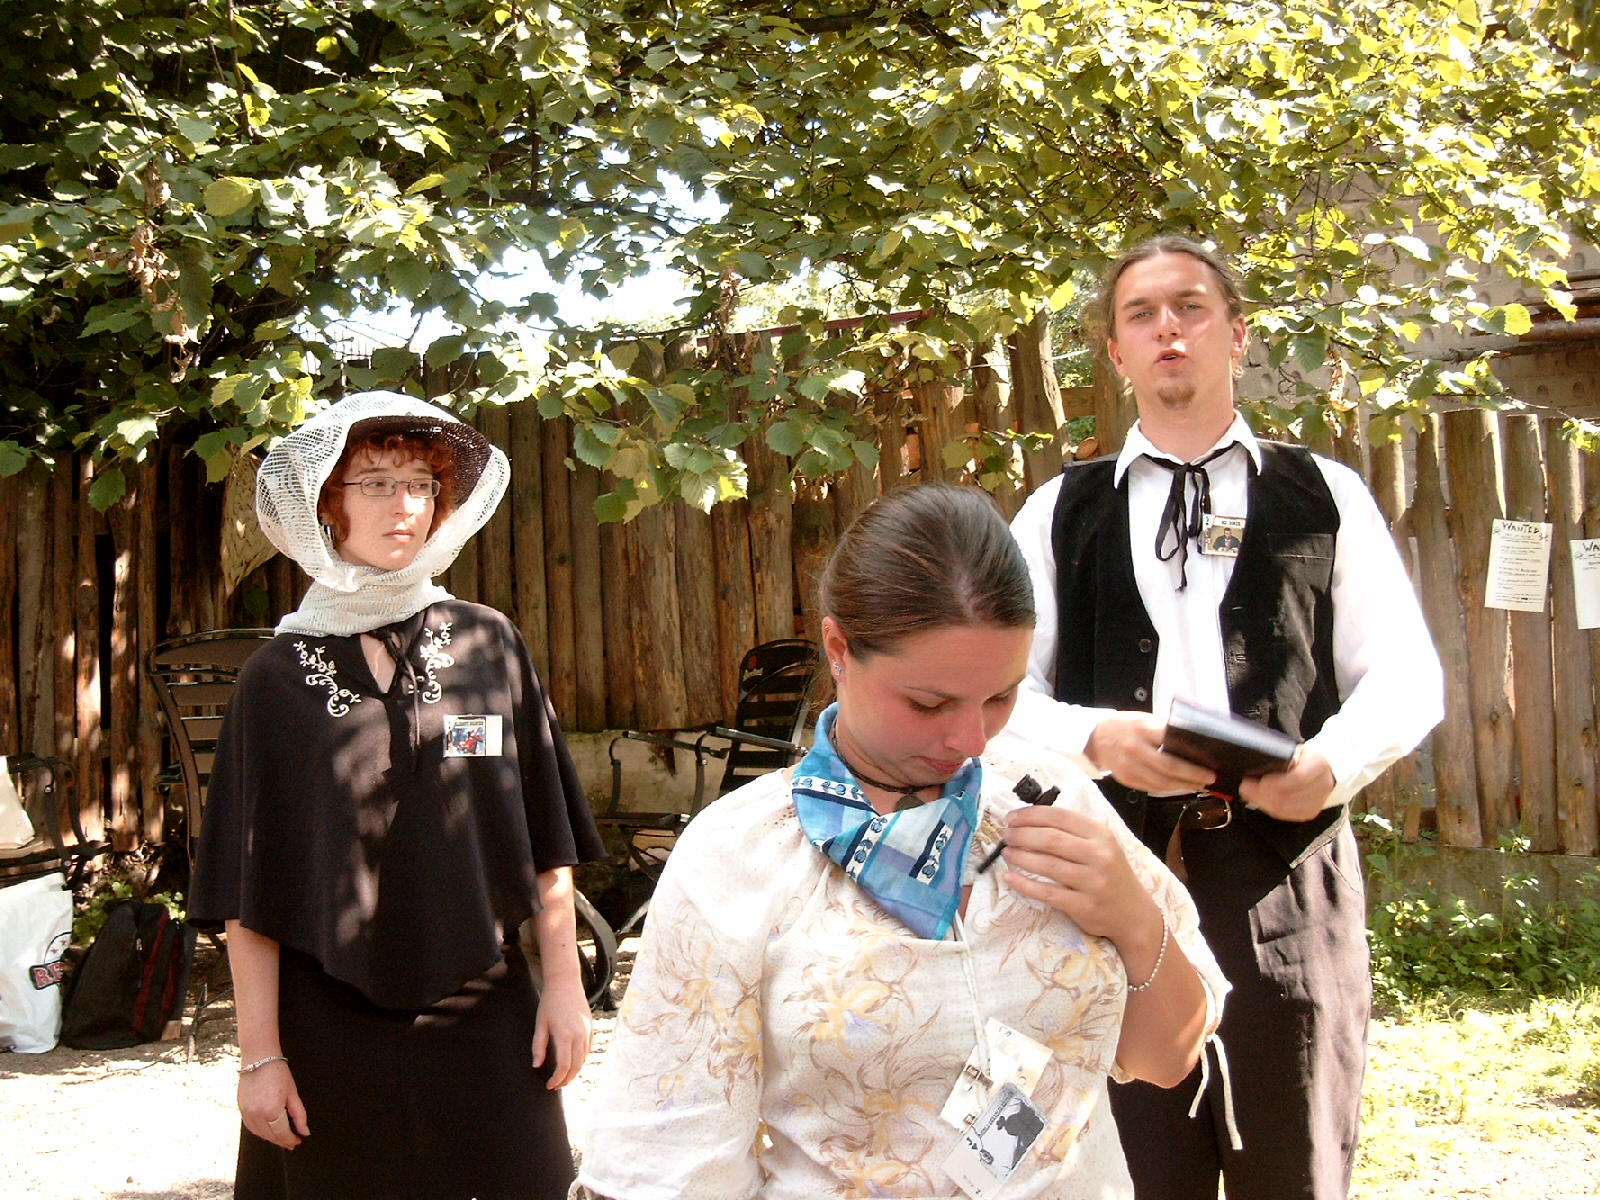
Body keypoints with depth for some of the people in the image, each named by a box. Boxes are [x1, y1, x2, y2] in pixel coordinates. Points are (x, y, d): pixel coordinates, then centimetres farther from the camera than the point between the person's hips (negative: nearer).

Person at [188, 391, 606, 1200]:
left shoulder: (489, 647, 1)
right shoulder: (279, 678, -3)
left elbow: (546, 840, 4)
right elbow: (246, 895, -2)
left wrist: (564, 984, 2)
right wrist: (260, 1053, -4)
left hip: (484, 1016, 1)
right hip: (332, 1032, -1)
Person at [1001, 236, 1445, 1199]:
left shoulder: (1324, 496, 11)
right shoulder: (1060, 512, 12)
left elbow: (1406, 677, 6)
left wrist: (1334, 761, -15)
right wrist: (1098, 738, -14)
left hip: (1289, 874, 0)